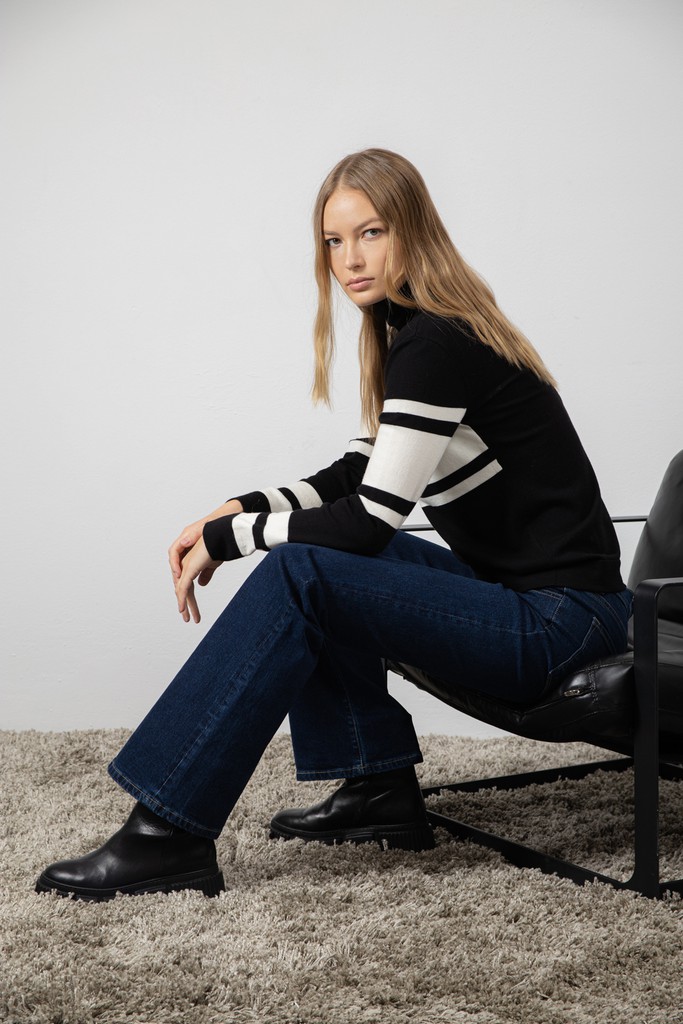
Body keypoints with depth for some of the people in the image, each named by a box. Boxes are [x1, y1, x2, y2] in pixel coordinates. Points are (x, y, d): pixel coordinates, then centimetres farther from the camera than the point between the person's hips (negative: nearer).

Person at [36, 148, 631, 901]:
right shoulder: (413, 330, 12)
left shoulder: (436, 345, -18)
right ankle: (379, 789, 10)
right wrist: (238, 511, 5)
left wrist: (226, 538, -9)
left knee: (296, 578, -20)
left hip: (562, 617, -10)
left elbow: (370, 520, -19)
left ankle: (167, 837, -18)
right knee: (309, 548, 8)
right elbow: (356, 477, 18)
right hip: (513, 588, 10)